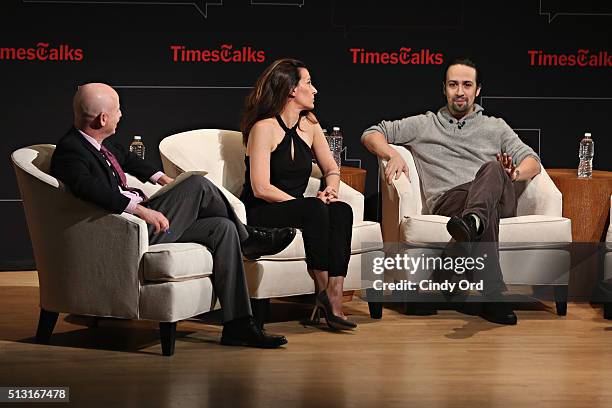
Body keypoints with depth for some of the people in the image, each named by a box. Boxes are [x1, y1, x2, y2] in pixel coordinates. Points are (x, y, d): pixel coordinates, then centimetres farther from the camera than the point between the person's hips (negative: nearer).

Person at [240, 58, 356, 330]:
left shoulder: (309, 126, 10)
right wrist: (309, 203, -21)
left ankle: (334, 301, -32)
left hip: (294, 208, 6)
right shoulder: (264, 128, -11)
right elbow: (261, 188, -18)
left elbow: (332, 170, 19)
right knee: (315, 209, -33)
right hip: (259, 215, -6)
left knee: (341, 210, -24)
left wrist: (331, 189, -5)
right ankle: (323, 292, -24)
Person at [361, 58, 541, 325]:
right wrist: (393, 155, 0)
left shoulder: (495, 127, 29)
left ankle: (472, 220, -70)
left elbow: (532, 161, 18)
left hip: (501, 201, 1)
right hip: (447, 201, -1)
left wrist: (513, 174, -8)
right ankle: (493, 295, -58)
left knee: (492, 169, -38)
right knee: (488, 212, -40)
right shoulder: (423, 125, 26)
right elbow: (371, 134, 24)